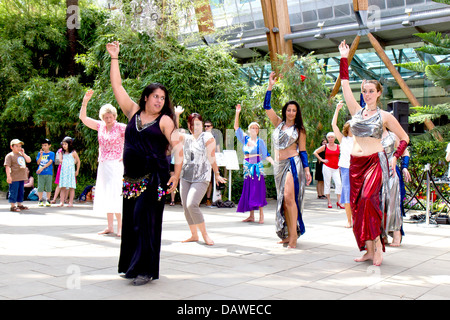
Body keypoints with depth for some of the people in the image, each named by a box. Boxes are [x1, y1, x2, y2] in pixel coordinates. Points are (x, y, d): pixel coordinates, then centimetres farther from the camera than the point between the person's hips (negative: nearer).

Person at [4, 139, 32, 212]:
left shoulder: (22, 154, 17)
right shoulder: (9, 155, -6)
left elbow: (29, 160, 8)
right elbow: (7, 166, -12)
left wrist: (23, 153, 0)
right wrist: (8, 176, -20)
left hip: (22, 177, 7)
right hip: (14, 178, -7)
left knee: (21, 192, 14)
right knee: (13, 192, -4)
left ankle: (19, 205, 25)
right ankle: (13, 206, 1)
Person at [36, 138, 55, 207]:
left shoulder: (51, 153, 2)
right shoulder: (40, 153, 10)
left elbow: (50, 162, -8)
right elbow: (38, 162, 3)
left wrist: (42, 168, -14)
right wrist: (41, 155, -8)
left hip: (49, 173, -2)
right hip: (40, 173, 2)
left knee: (48, 188, 1)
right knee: (40, 187, 3)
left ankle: (48, 201, 10)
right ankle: (40, 201, 13)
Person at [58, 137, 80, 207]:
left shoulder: (73, 153, 2)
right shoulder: (62, 153, 14)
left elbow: (78, 161, 6)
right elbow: (60, 160, 7)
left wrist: (77, 171, 6)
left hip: (71, 171, -4)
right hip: (63, 171, 4)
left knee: (71, 187, -3)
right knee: (62, 187, 1)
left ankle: (71, 202, 0)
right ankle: (62, 202, 4)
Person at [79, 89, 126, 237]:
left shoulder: (120, 127, -5)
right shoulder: (100, 126, 9)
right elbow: (83, 118, 8)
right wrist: (85, 102, -4)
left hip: (115, 165, -6)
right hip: (102, 165, 6)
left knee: (115, 195, -12)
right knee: (105, 195, 7)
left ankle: (120, 227, -9)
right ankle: (110, 226, 13)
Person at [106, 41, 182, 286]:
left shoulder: (164, 121, -2)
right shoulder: (133, 112, 10)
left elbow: (177, 146, -10)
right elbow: (117, 86, 13)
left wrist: (176, 174, -22)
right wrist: (114, 58, 12)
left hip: (153, 178, -5)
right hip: (131, 178, 5)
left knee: (145, 219, -8)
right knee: (130, 220, 9)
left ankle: (146, 269, -2)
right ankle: (130, 265, 21)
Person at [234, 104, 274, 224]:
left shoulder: (260, 141, 0)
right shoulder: (245, 139, 8)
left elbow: (266, 155, -1)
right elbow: (236, 127, 8)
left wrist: (274, 163, -14)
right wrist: (237, 113, 1)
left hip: (257, 167, -4)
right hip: (247, 167, 4)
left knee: (258, 190, -8)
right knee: (248, 190, 4)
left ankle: (261, 214, -3)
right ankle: (251, 216, 10)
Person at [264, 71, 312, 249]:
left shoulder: (299, 129, 6)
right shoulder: (278, 123, 14)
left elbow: (302, 151, 6)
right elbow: (267, 108, 7)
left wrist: (307, 170, -1)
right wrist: (270, 87, 2)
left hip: (293, 164, -5)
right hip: (279, 165, 5)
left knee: (289, 197, -19)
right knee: (283, 200, 6)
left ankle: (294, 234, -16)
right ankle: (288, 234, 12)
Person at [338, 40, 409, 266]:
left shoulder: (385, 117, 3)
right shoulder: (356, 111, 11)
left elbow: (404, 138, 11)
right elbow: (345, 85, 11)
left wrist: (395, 157, -1)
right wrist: (344, 59, 13)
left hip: (375, 162, -4)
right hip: (356, 163, 4)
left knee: (368, 200, -24)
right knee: (357, 206, 1)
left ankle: (377, 245, -14)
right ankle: (368, 250, 9)